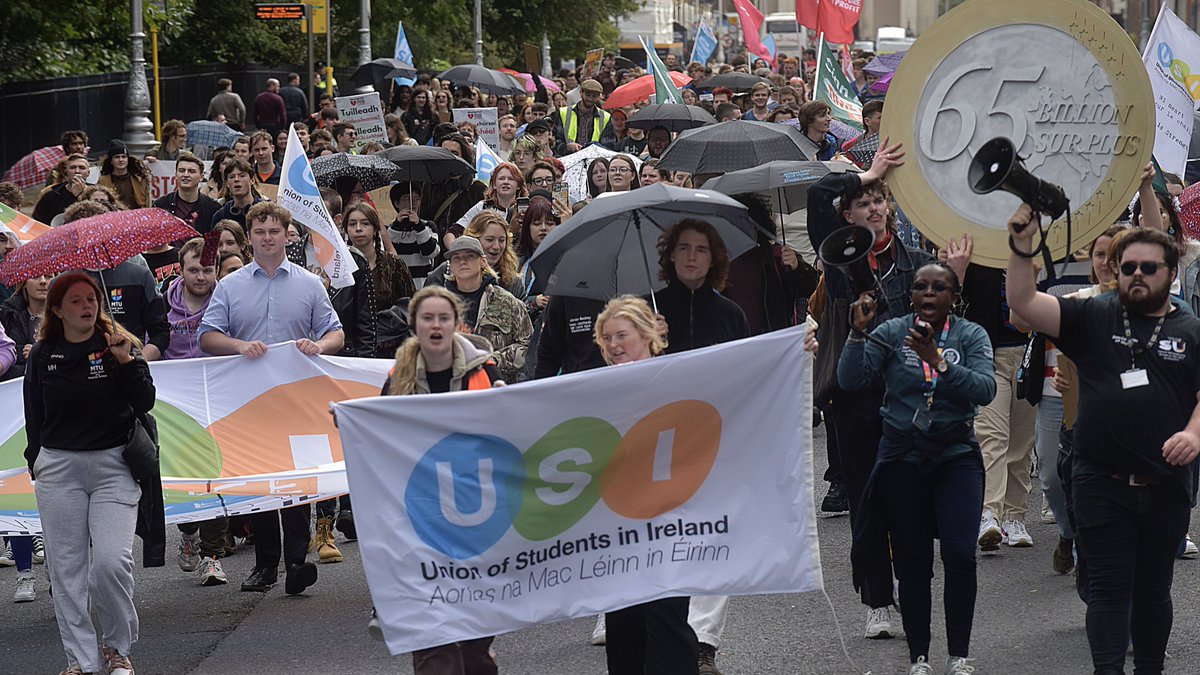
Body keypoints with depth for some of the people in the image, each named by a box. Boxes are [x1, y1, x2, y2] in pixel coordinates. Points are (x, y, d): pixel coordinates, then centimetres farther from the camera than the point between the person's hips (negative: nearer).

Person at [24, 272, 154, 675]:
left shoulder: (117, 345, 2)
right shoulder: (43, 355, 6)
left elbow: (145, 403, -5)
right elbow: (34, 415, 16)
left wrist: (127, 361, -17)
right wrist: (35, 462, 14)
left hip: (113, 465, -2)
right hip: (58, 468, 2)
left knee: (111, 561, -14)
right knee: (67, 567, 2)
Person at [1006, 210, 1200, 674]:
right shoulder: (1093, 318, 6)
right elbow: (1024, 304, -3)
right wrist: (1022, 251, -18)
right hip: (1102, 485, -1)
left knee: (1153, 591, 14)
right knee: (1108, 591, -4)